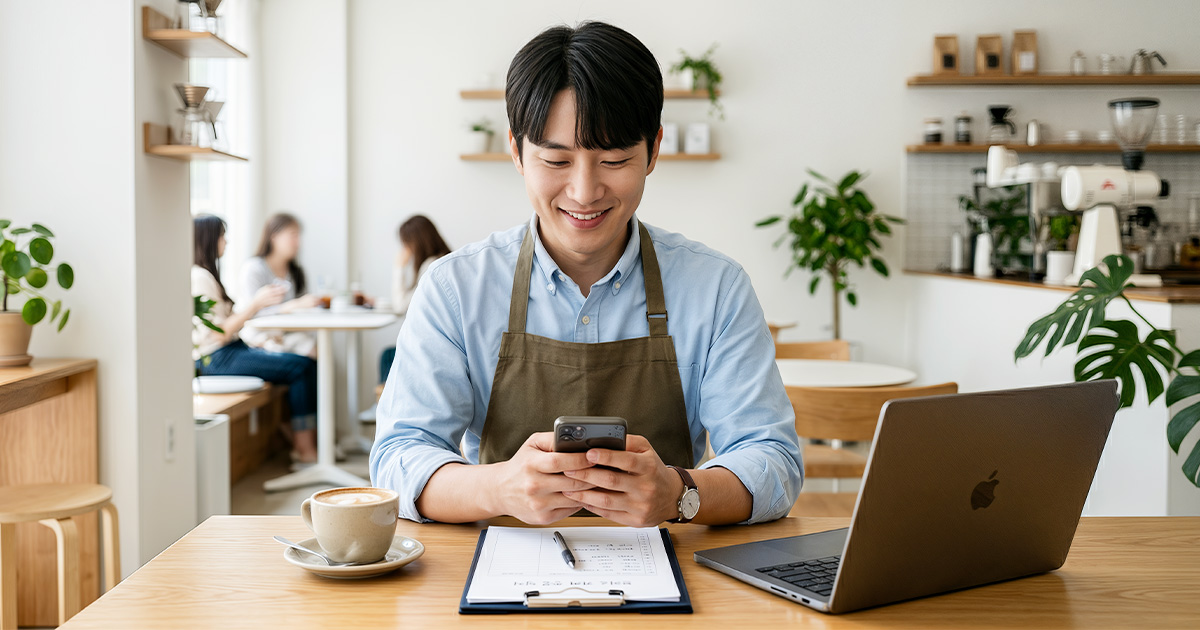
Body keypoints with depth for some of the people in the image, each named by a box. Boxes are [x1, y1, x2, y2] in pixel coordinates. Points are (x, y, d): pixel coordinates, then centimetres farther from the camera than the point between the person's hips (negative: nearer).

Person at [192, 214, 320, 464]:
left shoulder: (206, 274, 19)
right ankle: (304, 449, -14)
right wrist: (255, 304, -18)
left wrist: (258, 302, 8)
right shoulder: (199, 277, -13)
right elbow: (219, 334, -19)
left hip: (233, 350, 10)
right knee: (299, 368, -17)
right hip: (216, 359, -10)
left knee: (309, 365, -5)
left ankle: (307, 444, -12)